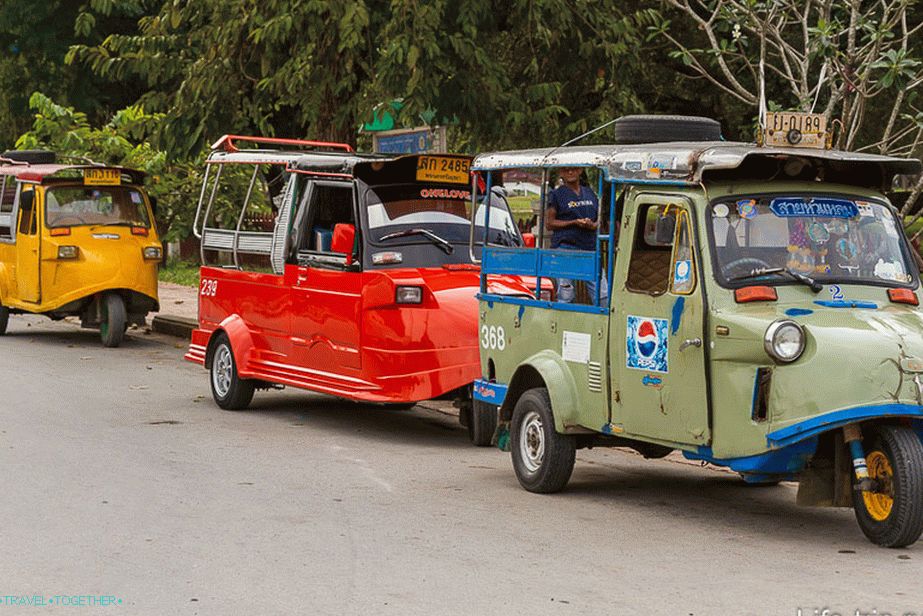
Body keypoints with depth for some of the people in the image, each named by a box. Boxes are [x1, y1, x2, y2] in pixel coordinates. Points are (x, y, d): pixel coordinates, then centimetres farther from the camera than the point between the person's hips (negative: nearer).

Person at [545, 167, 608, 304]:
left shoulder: (590, 194, 18)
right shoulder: (556, 195, 3)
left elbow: (599, 220, 21)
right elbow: (549, 223, -3)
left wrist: (592, 225, -3)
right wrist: (574, 222, -13)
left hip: (590, 249, 5)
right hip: (565, 248, -4)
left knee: (603, 295, -1)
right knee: (565, 297, -4)